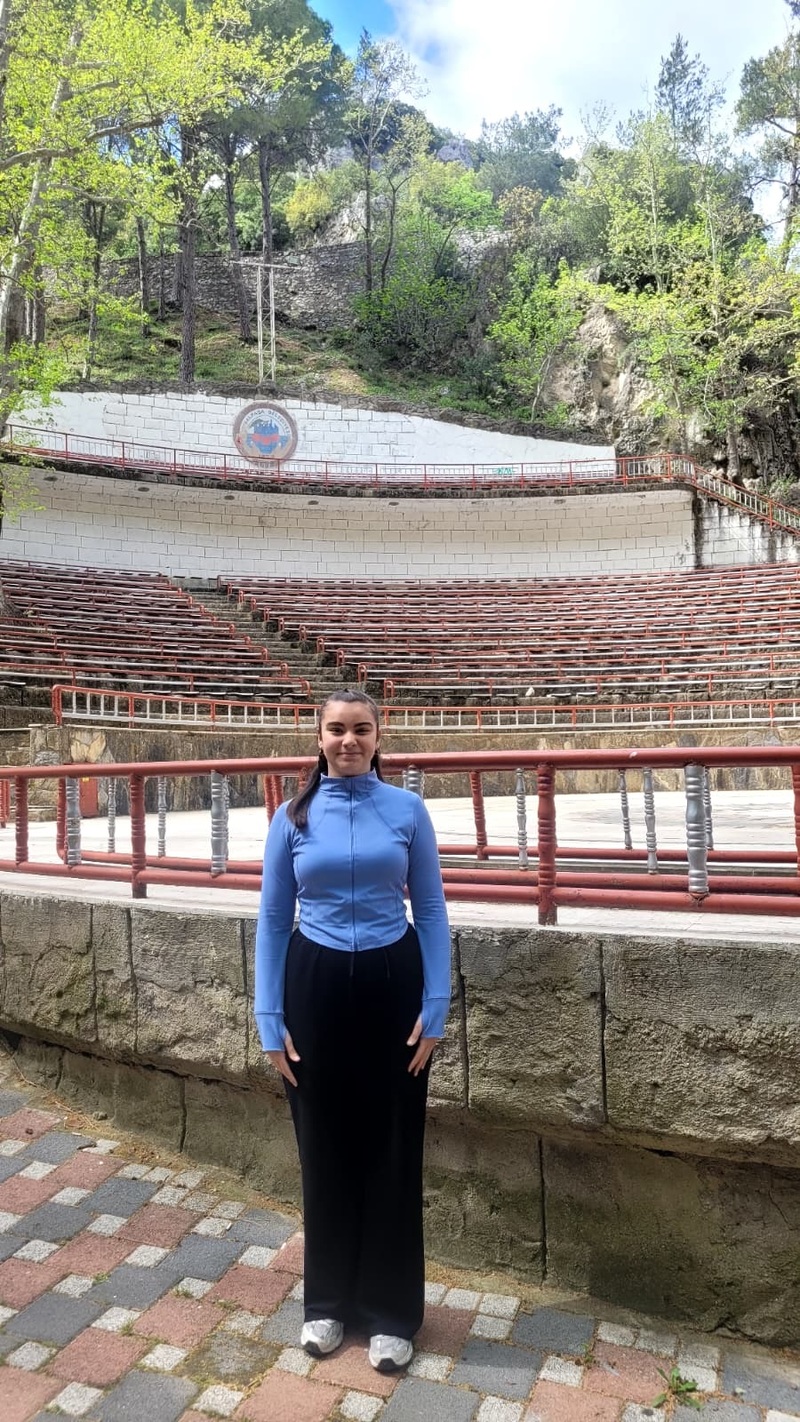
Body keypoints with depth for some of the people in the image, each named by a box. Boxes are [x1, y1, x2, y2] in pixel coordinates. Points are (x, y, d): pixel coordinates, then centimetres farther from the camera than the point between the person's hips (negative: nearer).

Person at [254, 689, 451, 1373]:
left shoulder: (407, 810, -2)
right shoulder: (293, 817, 0)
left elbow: (431, 911, -1)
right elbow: (273, 919, 3)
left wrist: (435, 1007, -6)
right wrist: (271, 1018, -1)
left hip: (391, 985, -1)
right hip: (317, 987, 1)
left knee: (392, 1151, 9)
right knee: (325, 1147, 14)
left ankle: (392, 1311, 29)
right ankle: (329, 1300, 35)